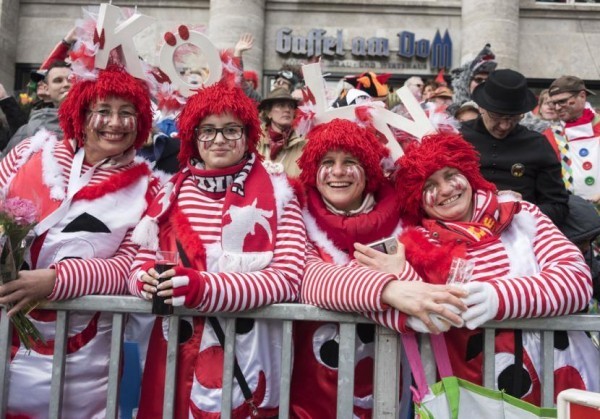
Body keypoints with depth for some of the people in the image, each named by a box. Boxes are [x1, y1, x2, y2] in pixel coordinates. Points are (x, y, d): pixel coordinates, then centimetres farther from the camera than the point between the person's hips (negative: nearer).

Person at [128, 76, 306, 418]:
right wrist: (147, 280, -17)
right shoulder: (171, 193, 6)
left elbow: (288, 277, -14)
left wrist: (204, 288, -25)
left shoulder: (277, 194, -4)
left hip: (248, 354, -2)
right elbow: (139, 264, 7)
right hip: (177, 350, 3)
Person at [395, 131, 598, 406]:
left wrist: (498, 297, -19)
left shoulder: (521, 215, 7)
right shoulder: (419, 244, 5)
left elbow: (577, 278, -4)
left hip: (565, 375, 1)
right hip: (485, 392, 0)